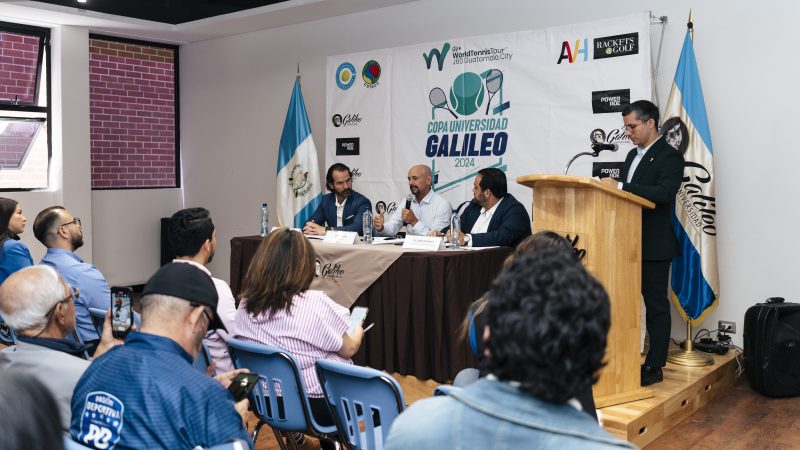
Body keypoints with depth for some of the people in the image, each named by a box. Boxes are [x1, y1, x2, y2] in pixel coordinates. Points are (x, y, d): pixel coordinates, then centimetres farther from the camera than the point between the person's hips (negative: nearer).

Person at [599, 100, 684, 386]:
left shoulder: (670, 156, -8)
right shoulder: (633, 155, 17)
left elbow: (665, 193, -25)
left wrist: (620, 186, -27)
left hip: (654, 245, -7)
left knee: (656, 304, 1)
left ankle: (654, 367, 9)